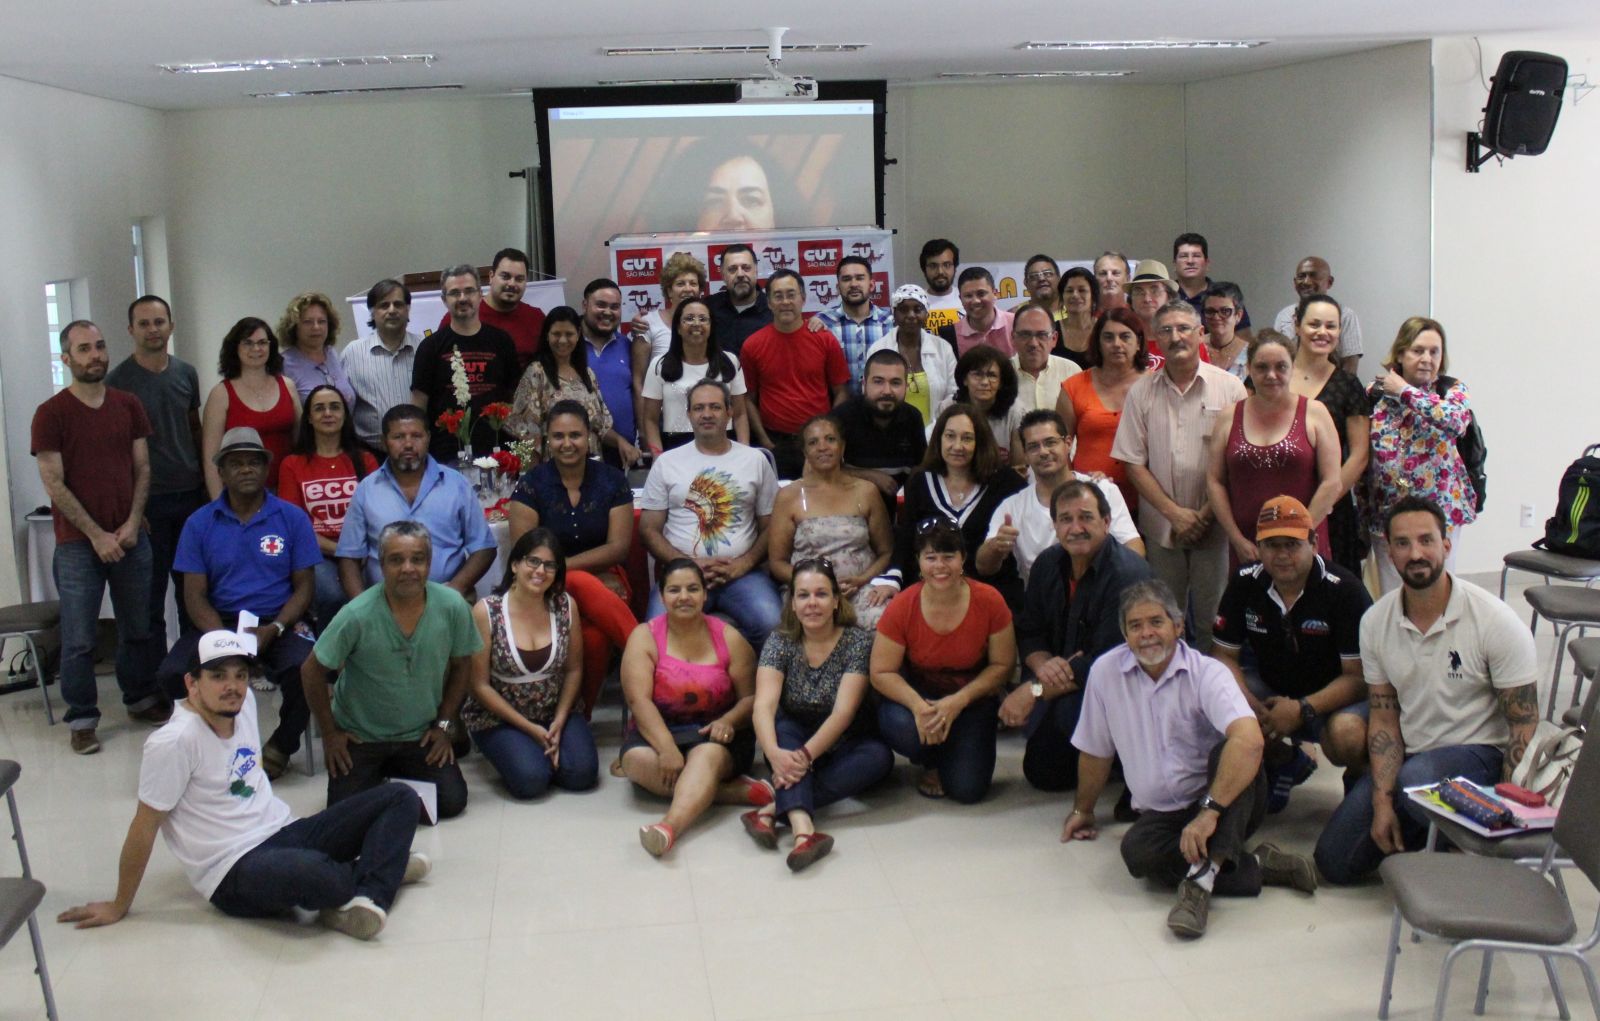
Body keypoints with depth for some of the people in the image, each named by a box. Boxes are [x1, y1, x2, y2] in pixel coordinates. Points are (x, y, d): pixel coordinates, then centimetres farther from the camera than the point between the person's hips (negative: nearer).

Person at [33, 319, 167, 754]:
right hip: (77, 544, -3)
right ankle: (82, 718, 12)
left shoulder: (128, 405, 7)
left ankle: (141, 699, 27)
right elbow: (54, 485, -8)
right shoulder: (51, 414, -5)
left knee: (138, 628, 11)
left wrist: (132, 524, -5)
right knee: (78, 639, 2)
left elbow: (142, 468, 8)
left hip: (130, 538, 4)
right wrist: (97, 535, -11)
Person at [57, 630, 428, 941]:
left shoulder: (244, 702, 4)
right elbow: (144, 827, -10)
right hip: (235, 872, -9)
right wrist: (119, 908, -3)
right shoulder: (174, 743, -17)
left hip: (284, 831, 9)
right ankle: (383, 865, -6)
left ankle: (368, 896, -23)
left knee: (400, 798, 0)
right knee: (312, 874, -41)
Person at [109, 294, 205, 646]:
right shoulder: (118, 380, -5)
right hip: (148, 500, -4)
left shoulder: (186, 373, 8)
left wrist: (206, 484, 9)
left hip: (191, 494, 4)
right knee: (152, 589, 2)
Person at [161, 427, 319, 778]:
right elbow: (195, 594, 2)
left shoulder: (292, 518, 5)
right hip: (220, 622, 2)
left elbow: (304, 586, 3)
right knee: (172, 674, -26)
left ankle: (282, 744, -2)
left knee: (305, 668, -33)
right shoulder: (200, 523, 6)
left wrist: (274, 629, -15)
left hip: (280, 622, -1)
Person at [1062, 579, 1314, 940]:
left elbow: (1250, 739, -33)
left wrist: (1209, 811, -40)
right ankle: (1256, 866, -19)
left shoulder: (1207, 674, -14)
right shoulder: (1105, 671, -2)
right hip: (1161, 814, 3)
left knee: (1230, 751, -33)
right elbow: (1095, 751, 13)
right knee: (1136, 851, -31)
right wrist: (1083, 810, 23)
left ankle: (1201, 878, -42)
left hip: (1227, 804, -2)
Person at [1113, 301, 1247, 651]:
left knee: (1211, 621, 0)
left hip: (1214, 527, -2)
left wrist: (1206, 514, -9)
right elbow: (1134, 464, 2)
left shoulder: (1229, 388, -1)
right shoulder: (1141, 392, 4)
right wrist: (1175, 512, -7)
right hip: (1161, 527, 2)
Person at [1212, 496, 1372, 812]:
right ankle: (1283, 761, 9)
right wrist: (1246, 701, -22)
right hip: (1271, 690, 5)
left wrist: (1303, 710, -32)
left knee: (1346, 734, -38)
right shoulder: (1244, 584, -6)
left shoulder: (1344, 589, -19)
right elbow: (1224, 655, -2)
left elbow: (1359, 676, -20)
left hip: (1332, 698, -4)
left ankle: (1360, 781, 3)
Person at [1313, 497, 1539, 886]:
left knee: (1415, 779, -38)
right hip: (1408, 756, 5)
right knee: (1334, 861, -4)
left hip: (1479, 753, -5)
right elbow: (1384, 716, 2)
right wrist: (1382, 802, -11)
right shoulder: (1375, 621, -2)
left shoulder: (1495, 621, -15)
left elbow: (1523, 725, -11)